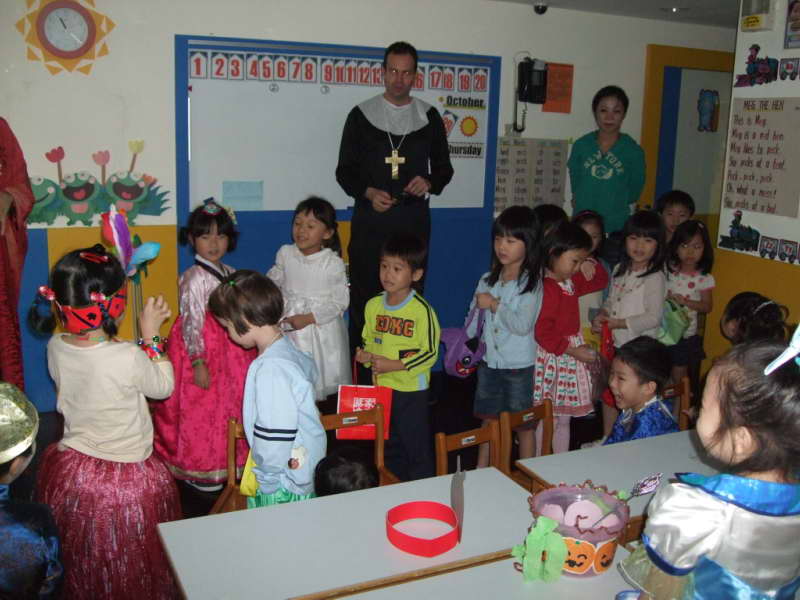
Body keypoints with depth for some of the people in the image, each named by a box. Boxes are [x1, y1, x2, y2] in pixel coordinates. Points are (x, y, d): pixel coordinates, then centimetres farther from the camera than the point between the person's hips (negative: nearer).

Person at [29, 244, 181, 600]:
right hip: (126, 482, -5)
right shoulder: (128, 358, -29)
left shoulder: (56, 348, -11)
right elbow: (163, 387, -8)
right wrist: (151, 335, -4)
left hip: (68, 473, 6)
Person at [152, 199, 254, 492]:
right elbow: (192, 323, -20)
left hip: (230, 349, 8)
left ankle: (225, 462, 34)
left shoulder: (229, 274, 7)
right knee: (201, 411, 4)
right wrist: (198, 363, -21)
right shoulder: (194, 278, -18)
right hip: (203, 350, -8)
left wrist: (248, 351, 17)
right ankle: (199, 470, 19)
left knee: (229, 406, 17)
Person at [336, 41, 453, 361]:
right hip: (370, 218, -1)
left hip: (413, 218, 1)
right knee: (364, 292, 0)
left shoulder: (429, 116, 9)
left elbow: (444, 168, 15)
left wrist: (429, 182, -8)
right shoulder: (361, 115, 5)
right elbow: (345, 170, 5)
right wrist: (368, 192, -14)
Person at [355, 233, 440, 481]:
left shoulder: (422, 310, -16)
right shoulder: (373, 305, 2)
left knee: (417, 446, 4)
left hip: (412, 390, -6)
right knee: (388, 446, 20)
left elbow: (430, 353, -15)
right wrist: (364, 355, -6)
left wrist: (394, 365, -21)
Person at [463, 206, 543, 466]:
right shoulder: (488, 280, 5)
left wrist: (494, 304, -21)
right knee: (488, 420, 17)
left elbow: (523, 325, -22)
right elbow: (474, 319, 11)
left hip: (519, 366, -5)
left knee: (522, 425, 7)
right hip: (489, 361, 6)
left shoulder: (531, 284, -13)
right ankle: (481, 472, 28)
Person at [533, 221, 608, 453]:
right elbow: (542, 332, -24)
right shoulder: (546, 288, -22)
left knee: (564, 419, 17)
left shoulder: (571, 281, 7)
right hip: (551, 358, -9)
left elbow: (601, 281, 25)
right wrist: (572, 350, -19)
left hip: (570, 356, 9)